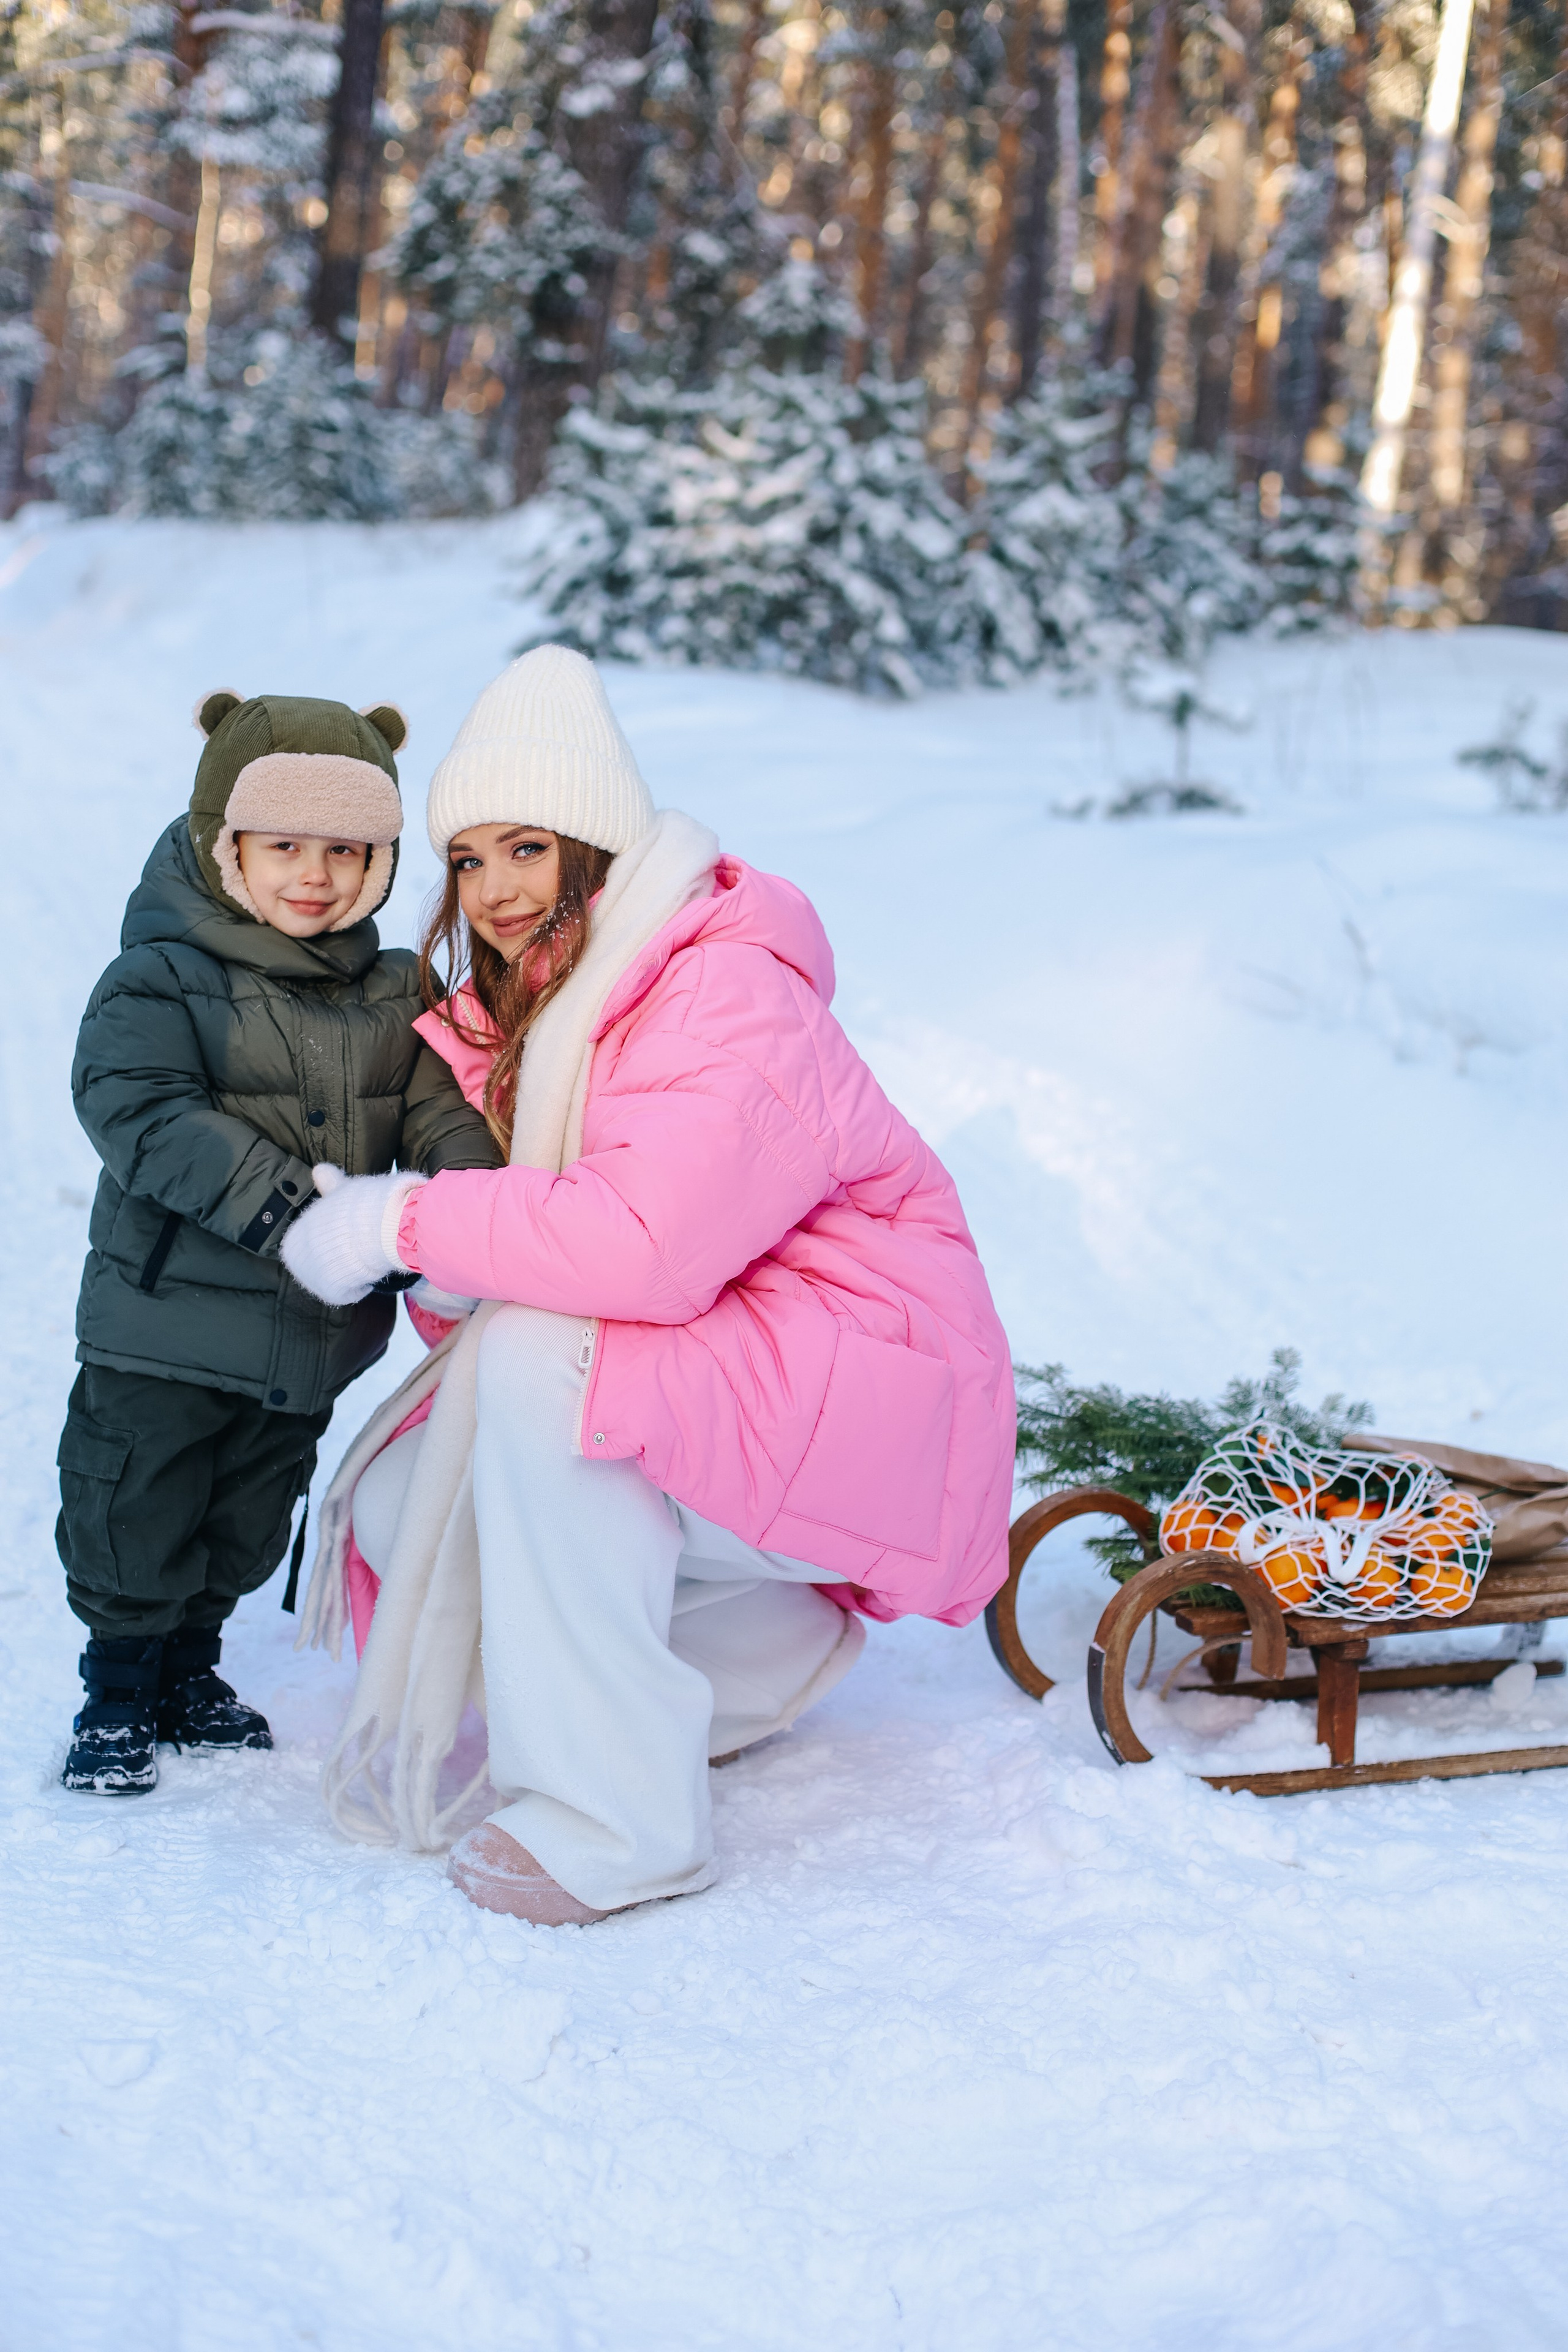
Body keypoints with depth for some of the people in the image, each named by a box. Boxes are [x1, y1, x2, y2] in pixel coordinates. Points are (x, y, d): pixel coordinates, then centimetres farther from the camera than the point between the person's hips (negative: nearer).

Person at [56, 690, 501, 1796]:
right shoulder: (162, 978, -13)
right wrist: (272, 1200, -34)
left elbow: (440, 1107, 1)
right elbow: (138, 1106, -24)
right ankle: (121, 1688, 24)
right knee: (137, 1510, 5)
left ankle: (191, 1668, 38)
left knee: (250, 1519, 19)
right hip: (166, 1322, -5)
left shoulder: (393, 995, 4)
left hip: (315, 1332, 5)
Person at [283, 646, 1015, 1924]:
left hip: (855, 1391, -9)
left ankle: (618, 1818, -25)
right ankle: (770, 1638, 10)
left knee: (540, 1364, -33)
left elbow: (653, 1246, -36)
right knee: (400, 1508, -6)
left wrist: (408, 1221, -26)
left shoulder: (732, 1000, -21)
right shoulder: (522, 999, 8)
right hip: (681, 1376, 9)